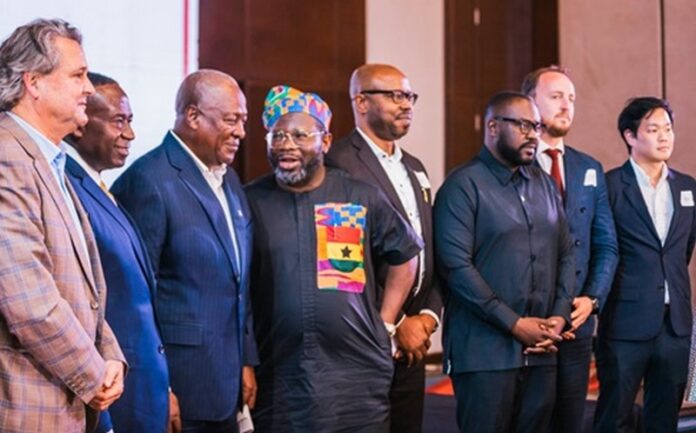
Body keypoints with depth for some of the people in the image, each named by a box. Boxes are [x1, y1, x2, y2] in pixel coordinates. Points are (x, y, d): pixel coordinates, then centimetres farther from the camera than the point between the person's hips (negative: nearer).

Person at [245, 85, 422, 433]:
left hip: (358, 377, 1)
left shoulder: (362, 198, 2)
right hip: (277, 381, 0)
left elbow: (404, 255, 15)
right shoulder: (249, 202, 0)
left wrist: (385, 324, 8)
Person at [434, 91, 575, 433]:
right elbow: (456, 266, -14)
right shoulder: (463, 186, -6)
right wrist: (514, 324, -14)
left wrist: (559, 316, 0)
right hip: (485, 351, -6)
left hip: (540, 350, 6)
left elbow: (566, 254, 15)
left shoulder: (545, 185, 15)